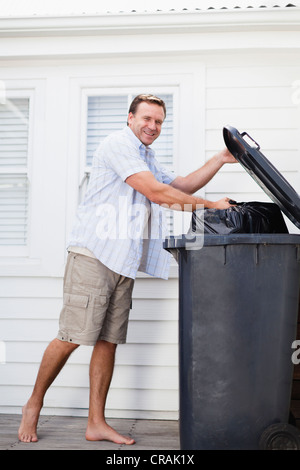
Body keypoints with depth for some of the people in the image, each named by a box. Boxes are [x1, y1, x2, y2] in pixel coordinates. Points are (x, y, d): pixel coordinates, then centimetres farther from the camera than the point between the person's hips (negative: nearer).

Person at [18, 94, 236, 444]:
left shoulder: (147, 160, 27)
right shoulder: (117, 145, -6)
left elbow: (180, 186, 29)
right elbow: (157, 193, -13)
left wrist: (220, 160, 19)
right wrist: (210, 205, -7)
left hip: (123, 261, 9)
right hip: (94, 254, -9)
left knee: (108, 340, 5)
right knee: (72, 337, -8)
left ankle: (96, 422, 10)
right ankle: (34, 405, 11)